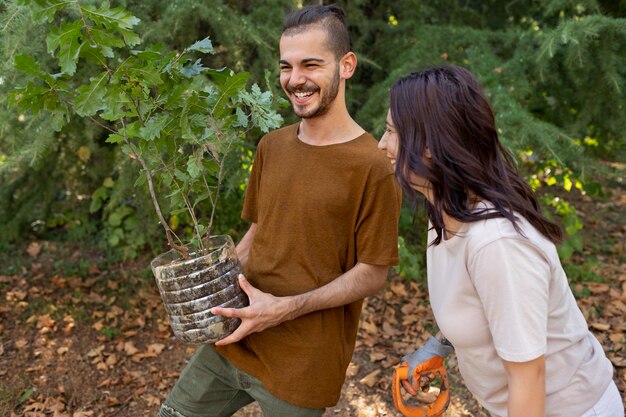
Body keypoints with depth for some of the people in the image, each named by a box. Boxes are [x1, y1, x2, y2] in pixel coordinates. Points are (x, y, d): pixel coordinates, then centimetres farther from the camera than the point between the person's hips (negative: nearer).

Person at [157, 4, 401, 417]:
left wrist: (287, 308, -21)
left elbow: (373, 273, -13)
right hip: (235, 339, 6)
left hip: (304, 364, -6)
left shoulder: (372, 167, -17)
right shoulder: (272, 147, 4)